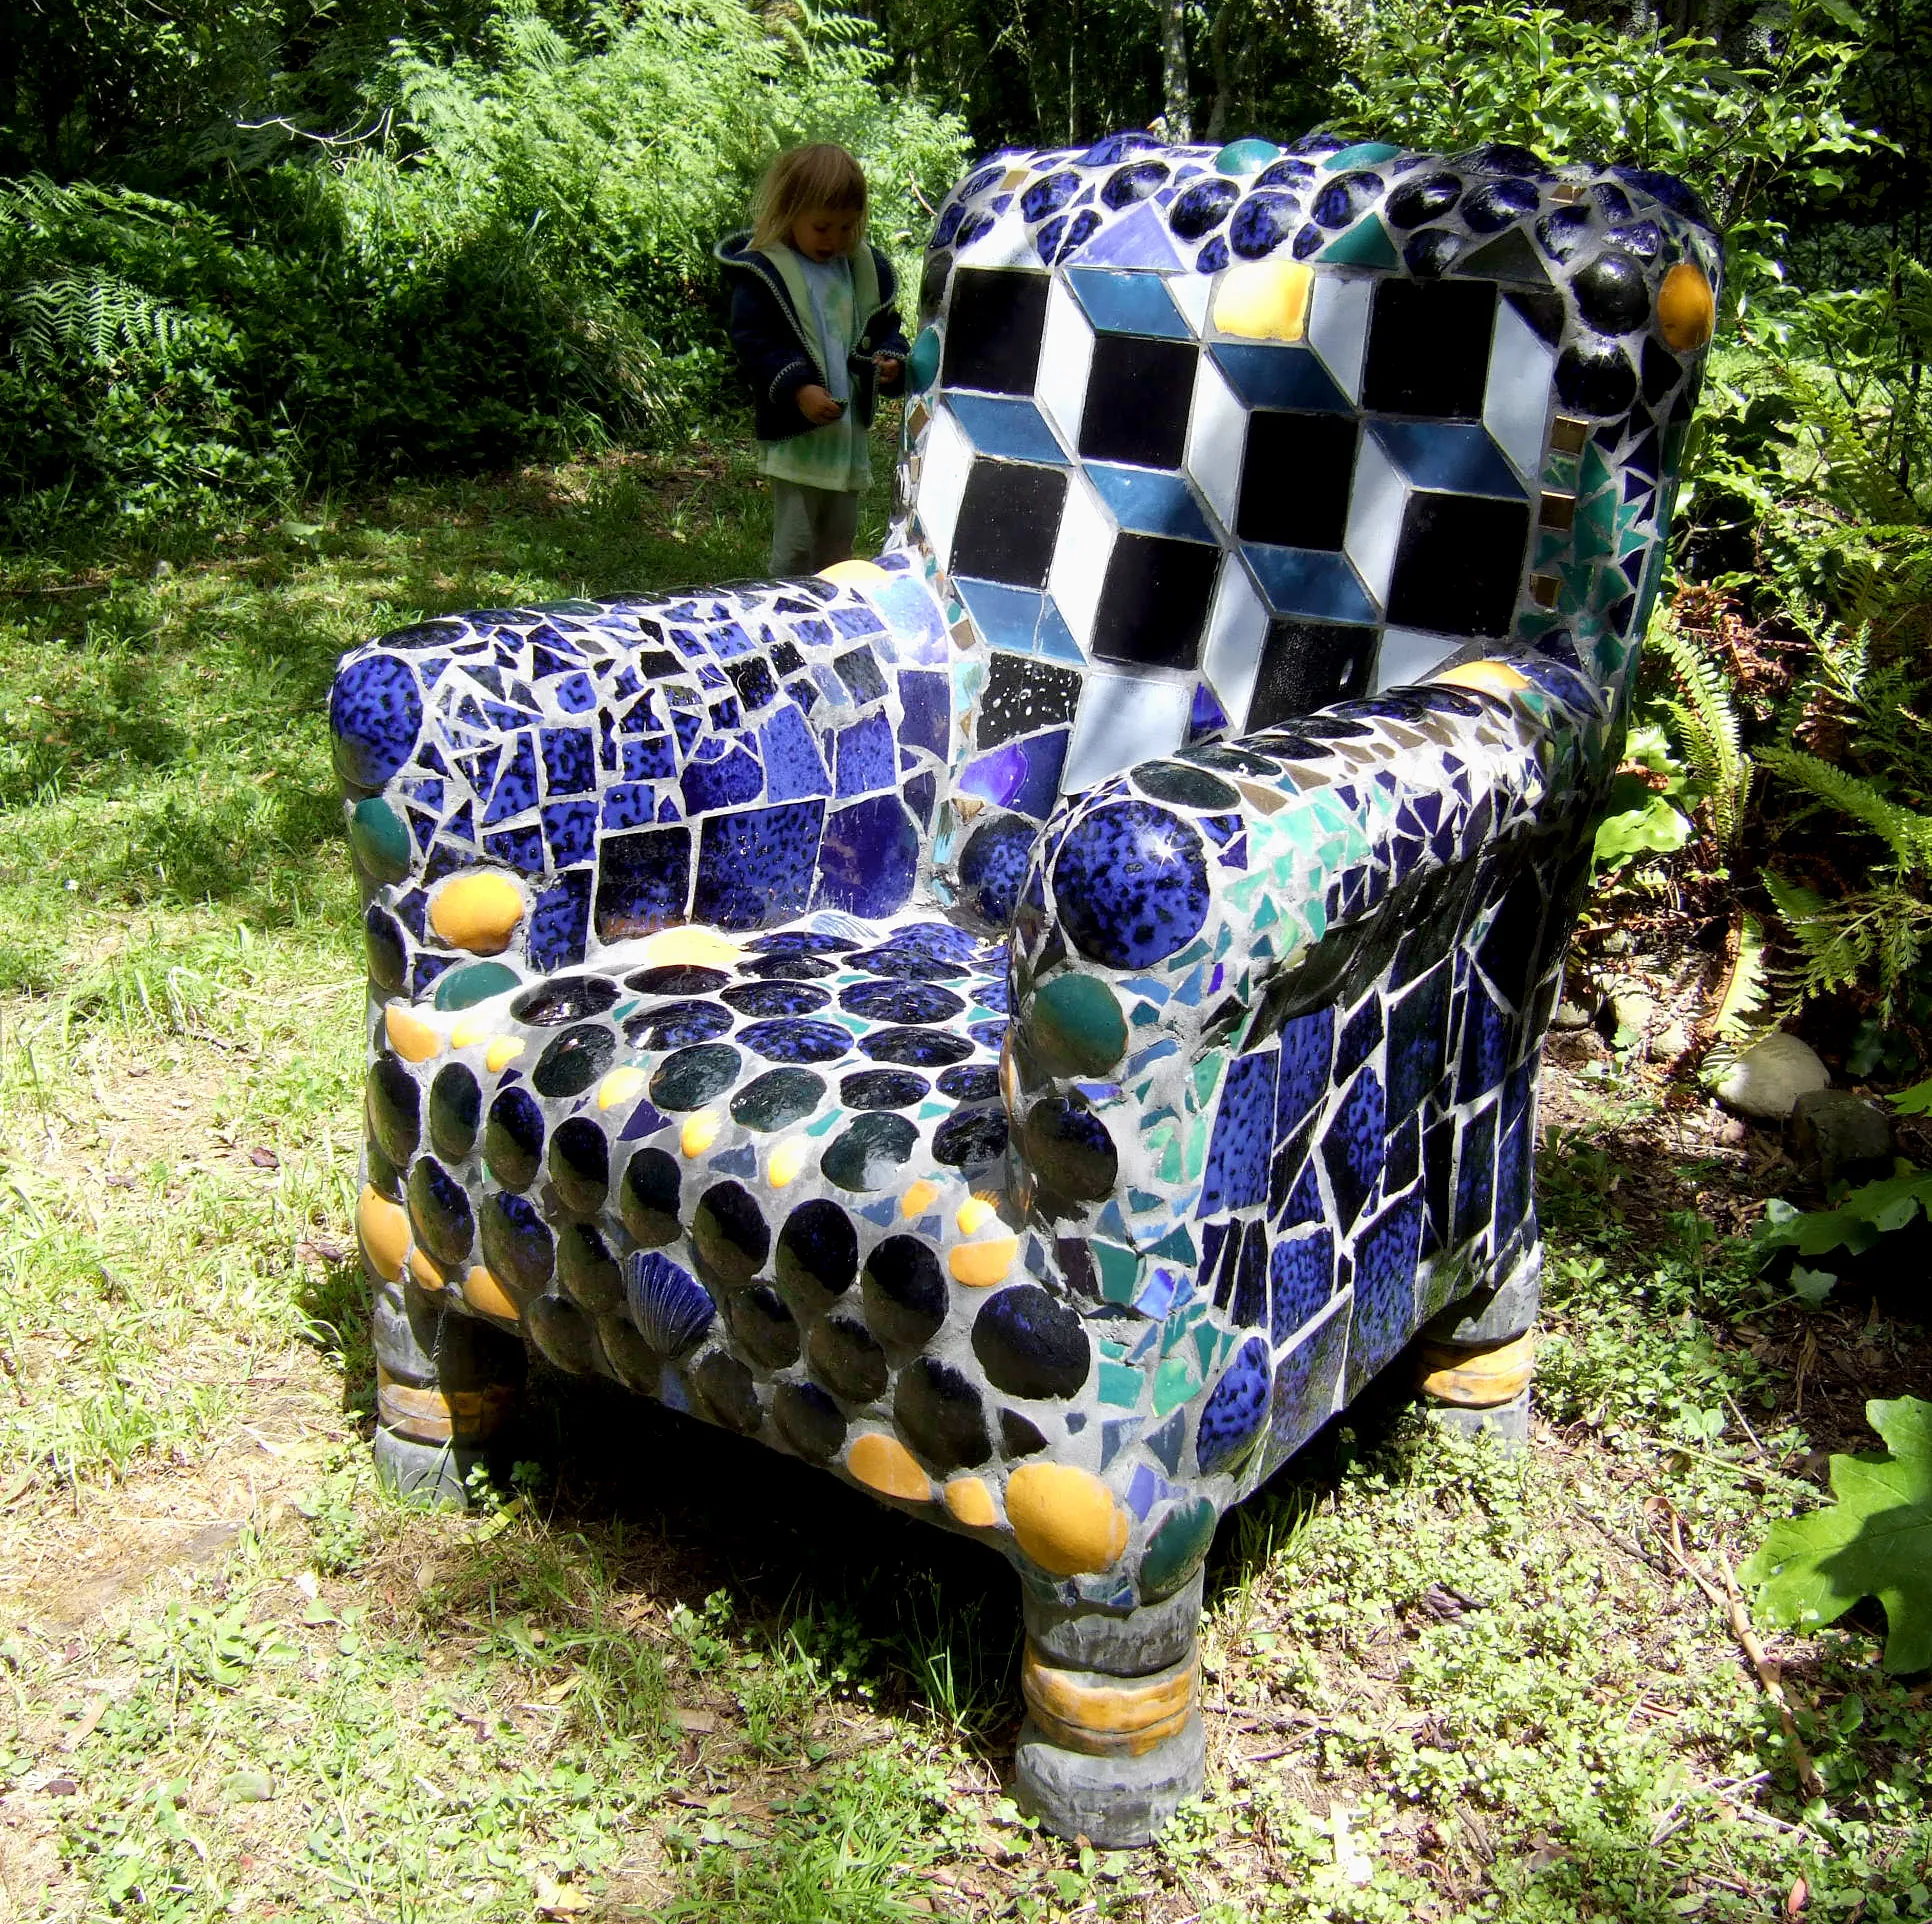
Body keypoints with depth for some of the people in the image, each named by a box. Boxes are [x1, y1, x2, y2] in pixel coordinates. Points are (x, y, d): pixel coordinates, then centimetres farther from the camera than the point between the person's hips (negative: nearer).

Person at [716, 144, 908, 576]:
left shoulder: (866, 266, 10)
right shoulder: (761, 270, -9)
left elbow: (885, 325, 20)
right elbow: (751, 342, -13)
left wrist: (890, 360, -3)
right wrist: (797, 389, -25)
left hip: (850, 427, 6)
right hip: (794, 432, -6)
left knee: (838, 541, 16)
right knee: (794, 545, -5)